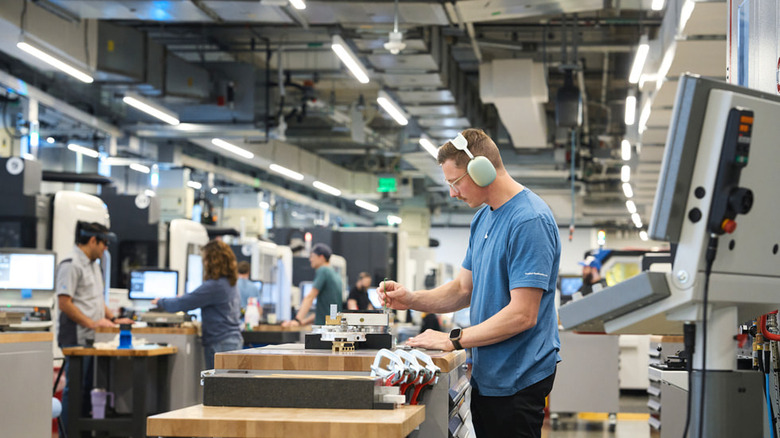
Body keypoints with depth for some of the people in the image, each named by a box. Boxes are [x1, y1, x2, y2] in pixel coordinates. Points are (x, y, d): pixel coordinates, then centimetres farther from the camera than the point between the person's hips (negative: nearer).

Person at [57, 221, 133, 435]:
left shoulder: (94, 265, 18)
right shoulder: (71, 265, -12)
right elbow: (64, 303, -18)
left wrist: (113, 319, 13)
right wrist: (92, 323, -19)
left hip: (91, 338, 9)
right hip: (76, 338, -9)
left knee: (88, 388, 12)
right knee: (75, 389, -6)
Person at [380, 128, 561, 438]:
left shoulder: (530, 221, -19)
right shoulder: (483, 218, 12)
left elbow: (523, 315, -22)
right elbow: (464, 289, 17)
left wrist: (454, 340, -18)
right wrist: (412, 299, 1)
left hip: (518, 379, -9)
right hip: (486, 374, 9)